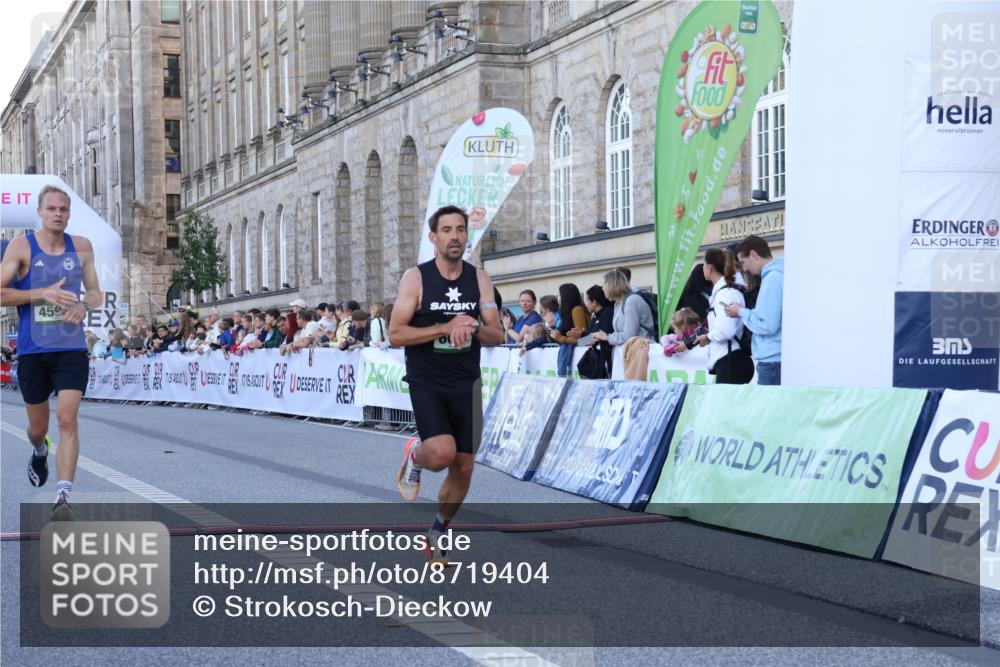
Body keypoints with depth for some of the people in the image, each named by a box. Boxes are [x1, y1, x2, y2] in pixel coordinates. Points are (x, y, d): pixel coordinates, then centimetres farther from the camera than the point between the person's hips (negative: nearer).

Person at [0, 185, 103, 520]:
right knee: (38, 426, 14)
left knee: (68, 419, -14)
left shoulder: (82, 247, 5)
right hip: (32, 351, 0)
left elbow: (96, 294, 14)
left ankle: (63, 496, -17)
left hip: (72, 348, 0)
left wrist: (84, 305, -10)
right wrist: (43, 294, -20)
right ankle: (40, 452, 51)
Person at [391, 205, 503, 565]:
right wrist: (445, 328, -22)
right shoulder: (416, 278, -8)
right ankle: (414, 455, 12)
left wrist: (473, 326, -20)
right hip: (426, 383, -4)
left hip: (465, 385, 4)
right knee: (442, 452, -26)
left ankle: (436, 534, 28)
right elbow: (396, 334, -13)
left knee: (463, 466, 7)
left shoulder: (479, 279, 3)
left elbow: (497, 335, 2)